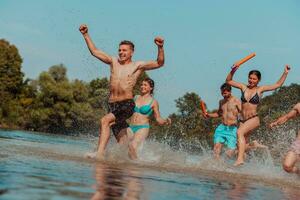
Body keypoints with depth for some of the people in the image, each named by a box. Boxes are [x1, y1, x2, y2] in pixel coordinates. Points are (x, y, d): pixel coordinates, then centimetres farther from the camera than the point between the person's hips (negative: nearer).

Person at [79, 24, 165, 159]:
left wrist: (160, 47, -21)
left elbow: (159, 63, -5)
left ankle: (100, 153, -36)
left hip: (127, 105, -5)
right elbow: (94, 51, 18)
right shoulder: (114, 62, 14)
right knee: (122, 141, 7)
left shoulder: (138, 66, 3)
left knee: (105, 121, -28)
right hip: (112, 106, 5)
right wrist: (86, 35, 12)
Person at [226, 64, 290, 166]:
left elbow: (278, 84, 2)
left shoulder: (260, 89, 2)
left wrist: (285, 73, -5)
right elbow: (228, 81, 10)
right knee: (240, 143, 3)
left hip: (253, 119, -5)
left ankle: (240, 159, -37)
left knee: (240, 132, -29)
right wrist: (233, 71, -5)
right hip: (242, 120, 5)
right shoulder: (243, 87, 9)